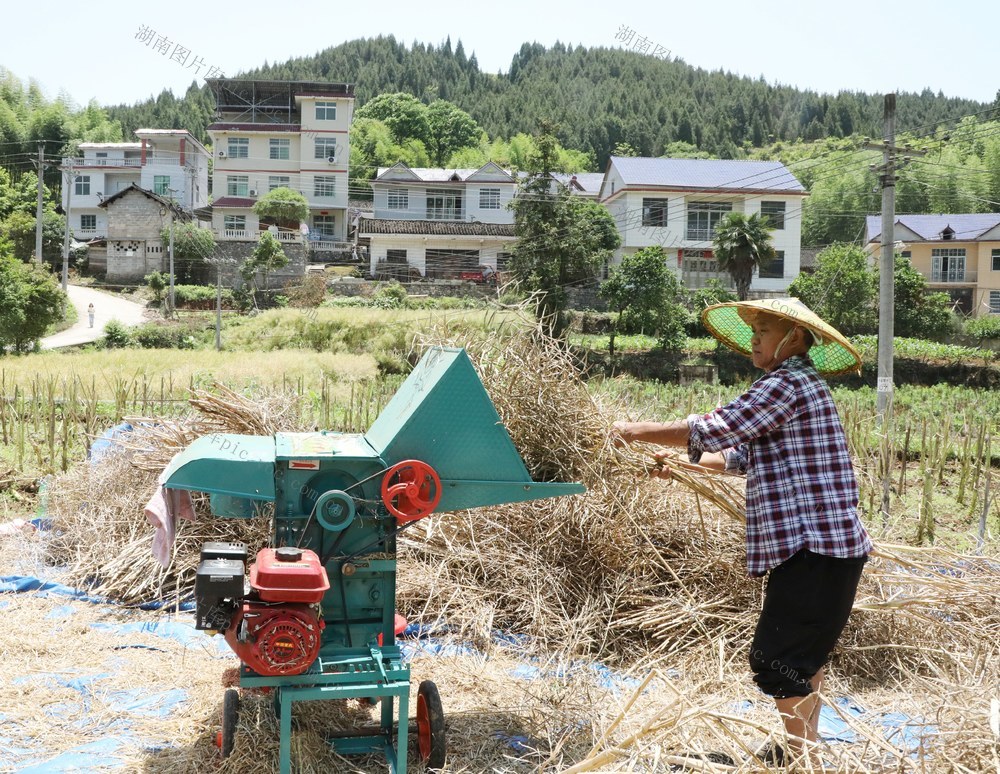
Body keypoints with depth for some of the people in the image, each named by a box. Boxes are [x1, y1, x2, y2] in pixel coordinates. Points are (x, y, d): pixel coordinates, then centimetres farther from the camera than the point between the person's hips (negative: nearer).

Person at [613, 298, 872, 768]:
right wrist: (681, 463, 19)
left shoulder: (788, 383, -15)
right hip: (822, 544, 11)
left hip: (814, 545, -11)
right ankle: (803, 750, 33)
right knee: (806, 654, 20)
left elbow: (714, 430, -18)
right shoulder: (798, 385, 18)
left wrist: (638, 431, -8)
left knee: (779, 659, -7)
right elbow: (744, 455, 24)